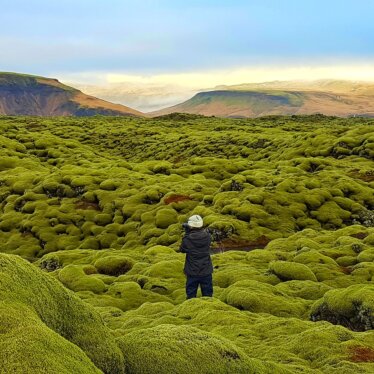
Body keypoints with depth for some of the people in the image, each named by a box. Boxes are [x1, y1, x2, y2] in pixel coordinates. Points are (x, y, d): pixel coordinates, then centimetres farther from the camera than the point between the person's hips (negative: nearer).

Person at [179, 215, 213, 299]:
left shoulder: (188, 239, -17)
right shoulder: (207, 236, -10)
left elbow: (182, 250, 0)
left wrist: (187, 233, 0)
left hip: (192, 272, -2)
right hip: (206, 271, 2)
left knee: (191, 294, 12)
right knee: (207, 294, 14)